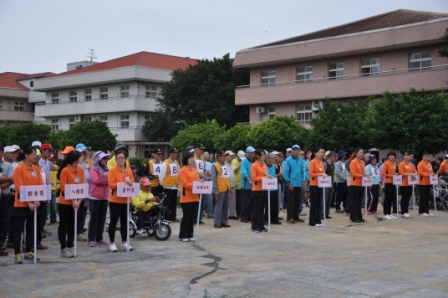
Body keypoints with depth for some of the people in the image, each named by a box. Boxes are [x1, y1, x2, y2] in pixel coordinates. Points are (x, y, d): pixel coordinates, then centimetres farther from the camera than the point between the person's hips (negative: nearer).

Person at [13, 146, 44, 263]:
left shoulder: (36, 169, 7)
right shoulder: (19, 169, -11)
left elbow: (40, 185, 6)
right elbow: (19, 188, -15)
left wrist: (36, 200, -6)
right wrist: (28, 202, -20)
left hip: (34, 204, 6)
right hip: (21, 204, -6)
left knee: (31, 229, 11)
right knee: (19, 229, 1)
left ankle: (29, 252, 20)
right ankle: (18, 254, 6)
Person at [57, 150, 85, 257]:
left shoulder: (81, 170, 4)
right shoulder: (65, 171, -13)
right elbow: (64, 188, -13)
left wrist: (79, 200, -6)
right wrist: (72, 200, -17)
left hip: (76, 202, 6)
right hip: (65, 202, -6)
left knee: (72, 225, 11)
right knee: (64, 225, 2)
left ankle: (70, 247, 18)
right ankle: (64, 248, 7)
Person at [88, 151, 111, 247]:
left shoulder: (107, 170, 13)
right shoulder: (94, 169, -6)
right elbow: (96, 180, -20)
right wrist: (106, 180, -8)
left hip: (104, 197, 6)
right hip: (95, 197, -6)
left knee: (102, 218, 9)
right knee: (94, 218, -3)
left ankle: (99, 238, 17)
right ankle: (91, 239, 1)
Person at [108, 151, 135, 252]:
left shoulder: (129, 170, 9)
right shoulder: (112, 170, -6)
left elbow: (133, 183, 10)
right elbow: (111, 184, -15)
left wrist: (130, 183, -13)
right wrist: (124, 183, -22)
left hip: (126, 200, 5)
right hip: (115, 200, -5)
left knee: (124, 221, 10)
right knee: (114, 221, 0)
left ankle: (124, 242, 18)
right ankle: (112, 243, 7)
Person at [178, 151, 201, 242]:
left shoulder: (194, 170, 15)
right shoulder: (182, 171, -8)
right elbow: (185, 184, -14)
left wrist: (200, 182, -6)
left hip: (195, 197, 7)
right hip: (186, 198, -7)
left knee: (193, 217, 9)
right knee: (186, 217, -3)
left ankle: (190, 235, 17)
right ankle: (183, 236, 5)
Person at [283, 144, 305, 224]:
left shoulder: (301, 160, 9)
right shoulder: (288, 160, -7)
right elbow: (285, 172, -9)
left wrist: (302, 181, 9)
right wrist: (288, 183, -13)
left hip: (299, 185, 6)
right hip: (291, 184, -6)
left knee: (297, 201, 11)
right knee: (291, 201, -3)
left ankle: (296, 217, 20)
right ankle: (289, 218, 3)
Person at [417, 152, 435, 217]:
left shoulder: (429, 164, 17)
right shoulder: (420, 164, -9)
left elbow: (431, 172, 22)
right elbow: (420, 173, -17)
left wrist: (432, 174, 0)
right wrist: (428, 174, -22)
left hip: (428, 183, 8)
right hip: (422, 183, -8)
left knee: (427, 197, 10)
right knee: (422, 197, -5)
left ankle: (427, 211, 15)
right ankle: (421, 211, 0)